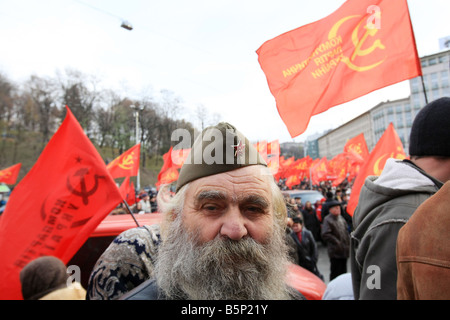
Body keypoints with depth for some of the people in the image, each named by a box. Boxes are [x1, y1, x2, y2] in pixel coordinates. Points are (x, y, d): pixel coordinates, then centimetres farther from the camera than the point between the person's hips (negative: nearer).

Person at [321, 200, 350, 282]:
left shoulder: (341, 218, 10)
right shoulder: (327, 220, -15)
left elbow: (346, 231, 20)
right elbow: (325, 235, -23)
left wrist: (348, 243, 9)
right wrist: (337, 242, -19)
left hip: (344, 250, 8)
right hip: (335, 251, -7)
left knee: (343, 271, 19)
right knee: (335, 272, 2)